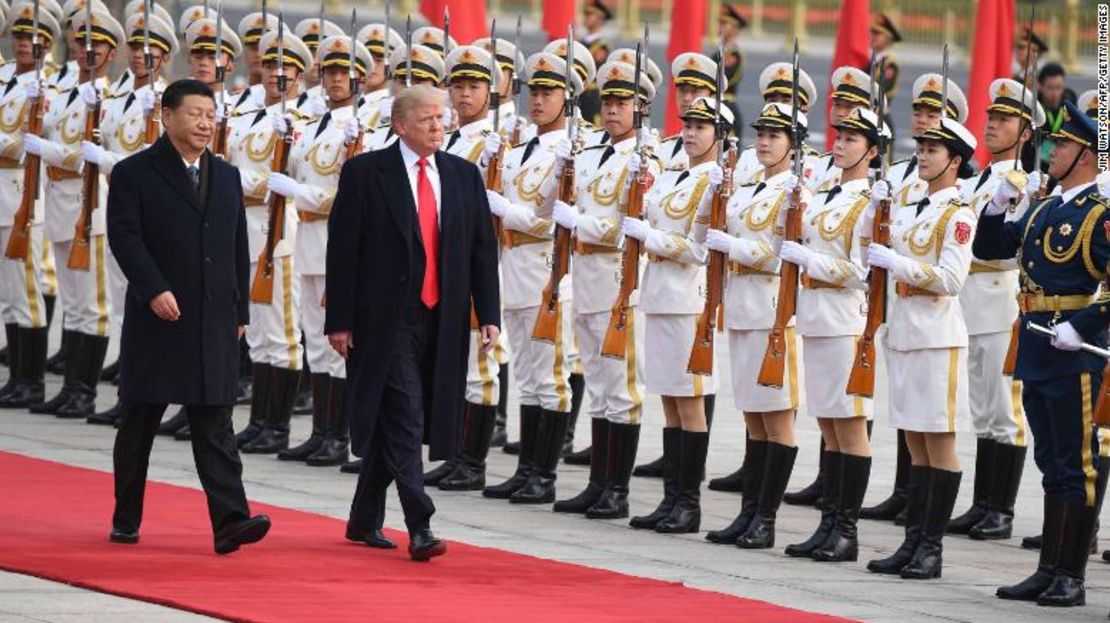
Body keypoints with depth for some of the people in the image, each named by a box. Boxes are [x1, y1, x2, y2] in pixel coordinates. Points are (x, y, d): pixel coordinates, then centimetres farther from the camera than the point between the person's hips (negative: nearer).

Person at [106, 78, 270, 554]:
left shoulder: (226, 177, 15)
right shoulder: (134, 174, -2)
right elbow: (124, 237, -12)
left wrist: (239, 311, 14)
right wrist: (154, 290, -23)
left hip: (215, 324, 4)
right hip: (158, 319, -4)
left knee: (215, 426, -4)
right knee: (139, 425, 6)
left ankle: (230, 521, -14)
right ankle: (125, 520, 17)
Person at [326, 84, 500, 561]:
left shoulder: (464, 176, 10)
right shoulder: (366, 173, -4)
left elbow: (483, 248, 11)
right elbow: (343, 249, -5)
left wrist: (489, 315, 3)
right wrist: (340, 320, -9)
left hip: (441, 320, 5)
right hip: (386, 319, -4)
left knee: (392, 424, 11)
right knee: (403, 421, -10)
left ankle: (364, 520, 23)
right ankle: (419, 528, -14)